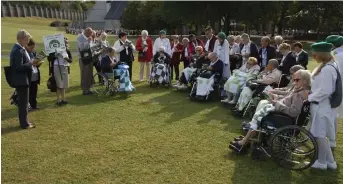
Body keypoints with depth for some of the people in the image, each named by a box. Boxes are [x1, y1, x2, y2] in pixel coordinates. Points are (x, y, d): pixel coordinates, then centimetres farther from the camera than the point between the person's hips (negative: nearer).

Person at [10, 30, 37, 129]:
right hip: (21, 80, -10)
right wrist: (31, 63, -17)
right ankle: (24, 124, 8)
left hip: (22, 79, 10)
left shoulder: (20, 49, 12)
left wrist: (31, 62, 5)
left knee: (23, 102, 17)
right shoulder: (18, 51, -19)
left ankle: (24, 121, 28)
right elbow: (19, 67, -24)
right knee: (23, 102, -1)